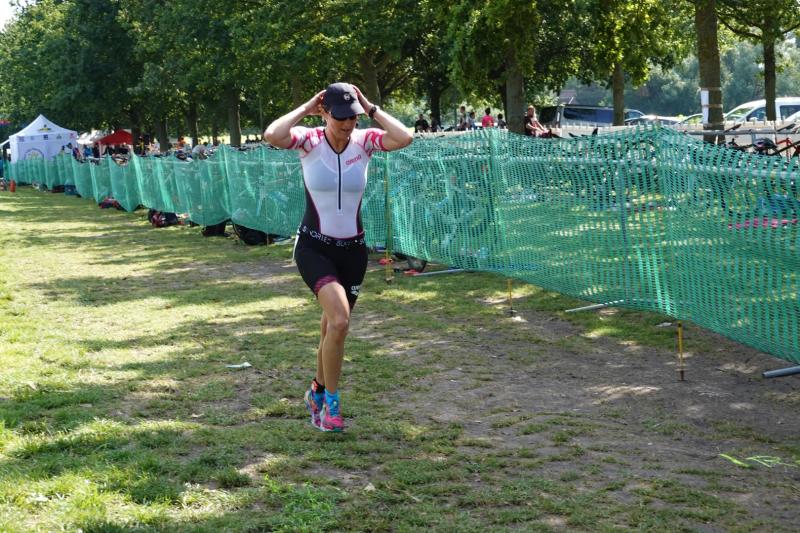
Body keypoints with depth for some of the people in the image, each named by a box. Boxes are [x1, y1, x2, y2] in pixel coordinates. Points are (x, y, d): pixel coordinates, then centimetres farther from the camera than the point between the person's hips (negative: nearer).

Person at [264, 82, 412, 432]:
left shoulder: (364, 141, -5)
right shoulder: (310, 140, -11)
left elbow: (405, 138, -23)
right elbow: (272, 136, -32)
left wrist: (371, 109, -16)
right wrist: (305, 109, -19)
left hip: (352, 249, 4)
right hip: (313, 248, -4)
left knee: (333, 327, 14)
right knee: (340, 319, -23)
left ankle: (318, 392, 39)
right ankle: (331, 402, -6)